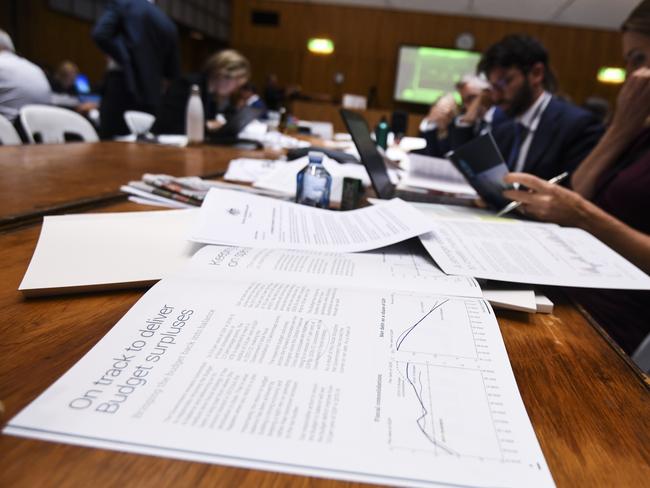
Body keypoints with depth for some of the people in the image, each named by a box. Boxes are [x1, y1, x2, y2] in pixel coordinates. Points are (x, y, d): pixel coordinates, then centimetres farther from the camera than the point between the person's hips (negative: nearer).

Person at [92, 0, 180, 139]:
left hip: (122, 90, -5)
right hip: (152, 99, 5)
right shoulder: (169, 25, 17)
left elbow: (100, 34, -13)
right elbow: (172, 74, 17)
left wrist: (122, 59, -3)